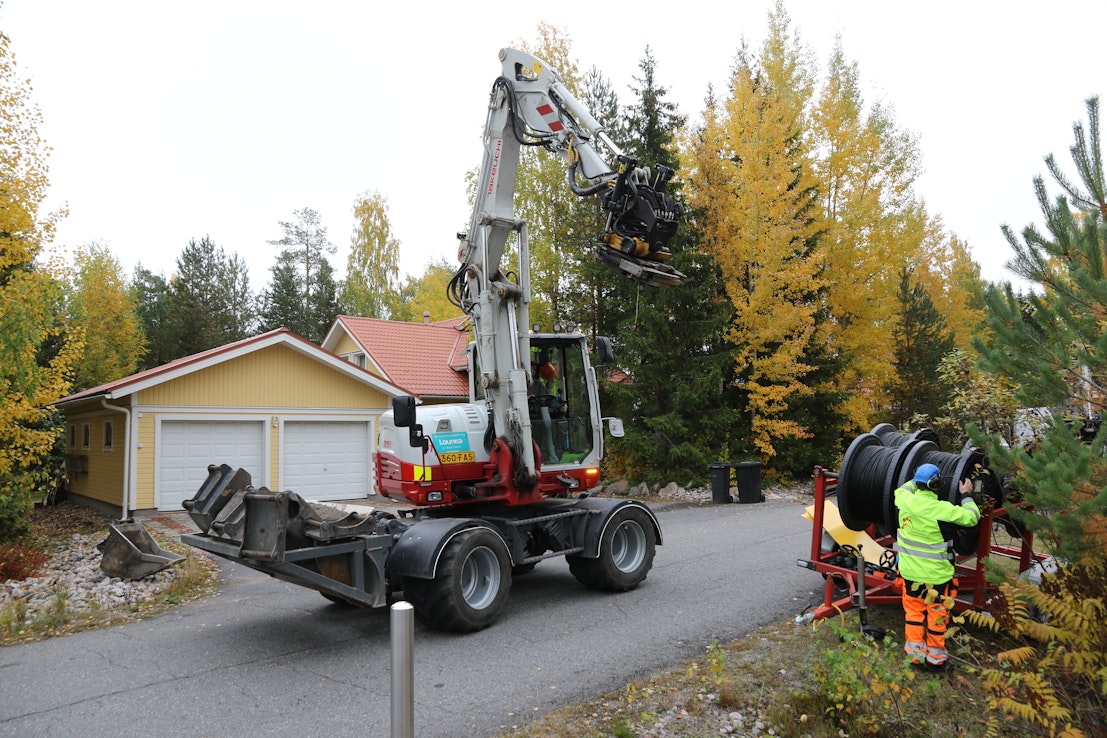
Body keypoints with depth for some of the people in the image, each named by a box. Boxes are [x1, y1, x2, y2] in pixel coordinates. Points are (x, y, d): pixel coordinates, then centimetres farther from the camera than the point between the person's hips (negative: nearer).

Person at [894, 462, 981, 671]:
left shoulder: (905, 500, -9)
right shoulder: (943, 509, -22)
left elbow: (901, 489, 17)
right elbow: (971, 517, -8)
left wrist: (918, 482, 23)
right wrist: (967, 496, 6)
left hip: (909, 572, 4)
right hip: (936, 574, -4)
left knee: (913, 612, 17)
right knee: (937, 615, 13)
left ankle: (915, 653, 25)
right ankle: (935, 656, 25)